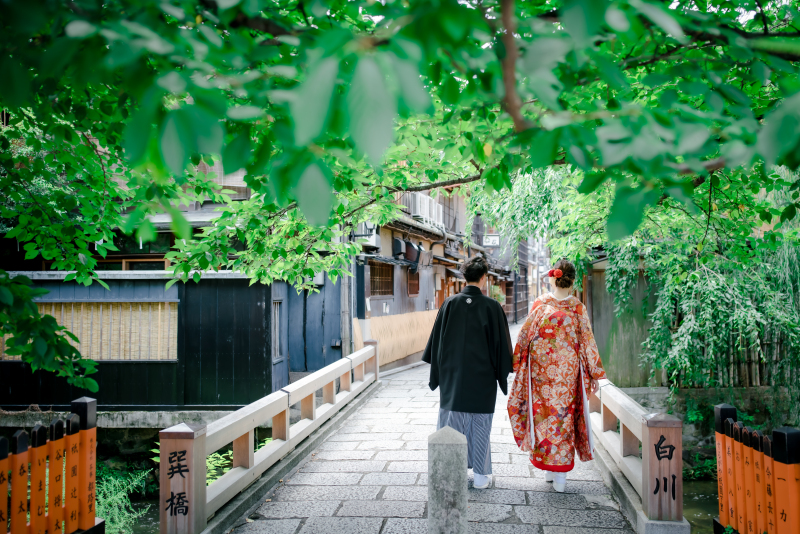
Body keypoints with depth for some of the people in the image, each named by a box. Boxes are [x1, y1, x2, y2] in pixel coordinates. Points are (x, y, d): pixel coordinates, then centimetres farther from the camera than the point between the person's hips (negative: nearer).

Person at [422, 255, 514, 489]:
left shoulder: (449, 304, -4)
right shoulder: (492, 306, -9)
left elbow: (437, 340, 1)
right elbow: (500, 342, -5)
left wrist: (437, 371, 11)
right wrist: (502, 374, 6)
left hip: (453, 374, 2)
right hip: (482, 376, -2)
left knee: (451, 420, 10)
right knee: (480, 423, 8)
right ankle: (480, 476, 16)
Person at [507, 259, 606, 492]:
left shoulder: (540, 304, -5)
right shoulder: (578, 307, -5)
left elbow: (524, 337, -2)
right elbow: (587, 342, -1)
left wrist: (518, 364, 9)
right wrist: (594, 374, 6)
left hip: (541, 369, 0)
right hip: (567, 371, 0)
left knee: (543, 414, 11)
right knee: (564, 416, 8)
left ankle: (548, 467, 19)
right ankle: (560, 472, 10)